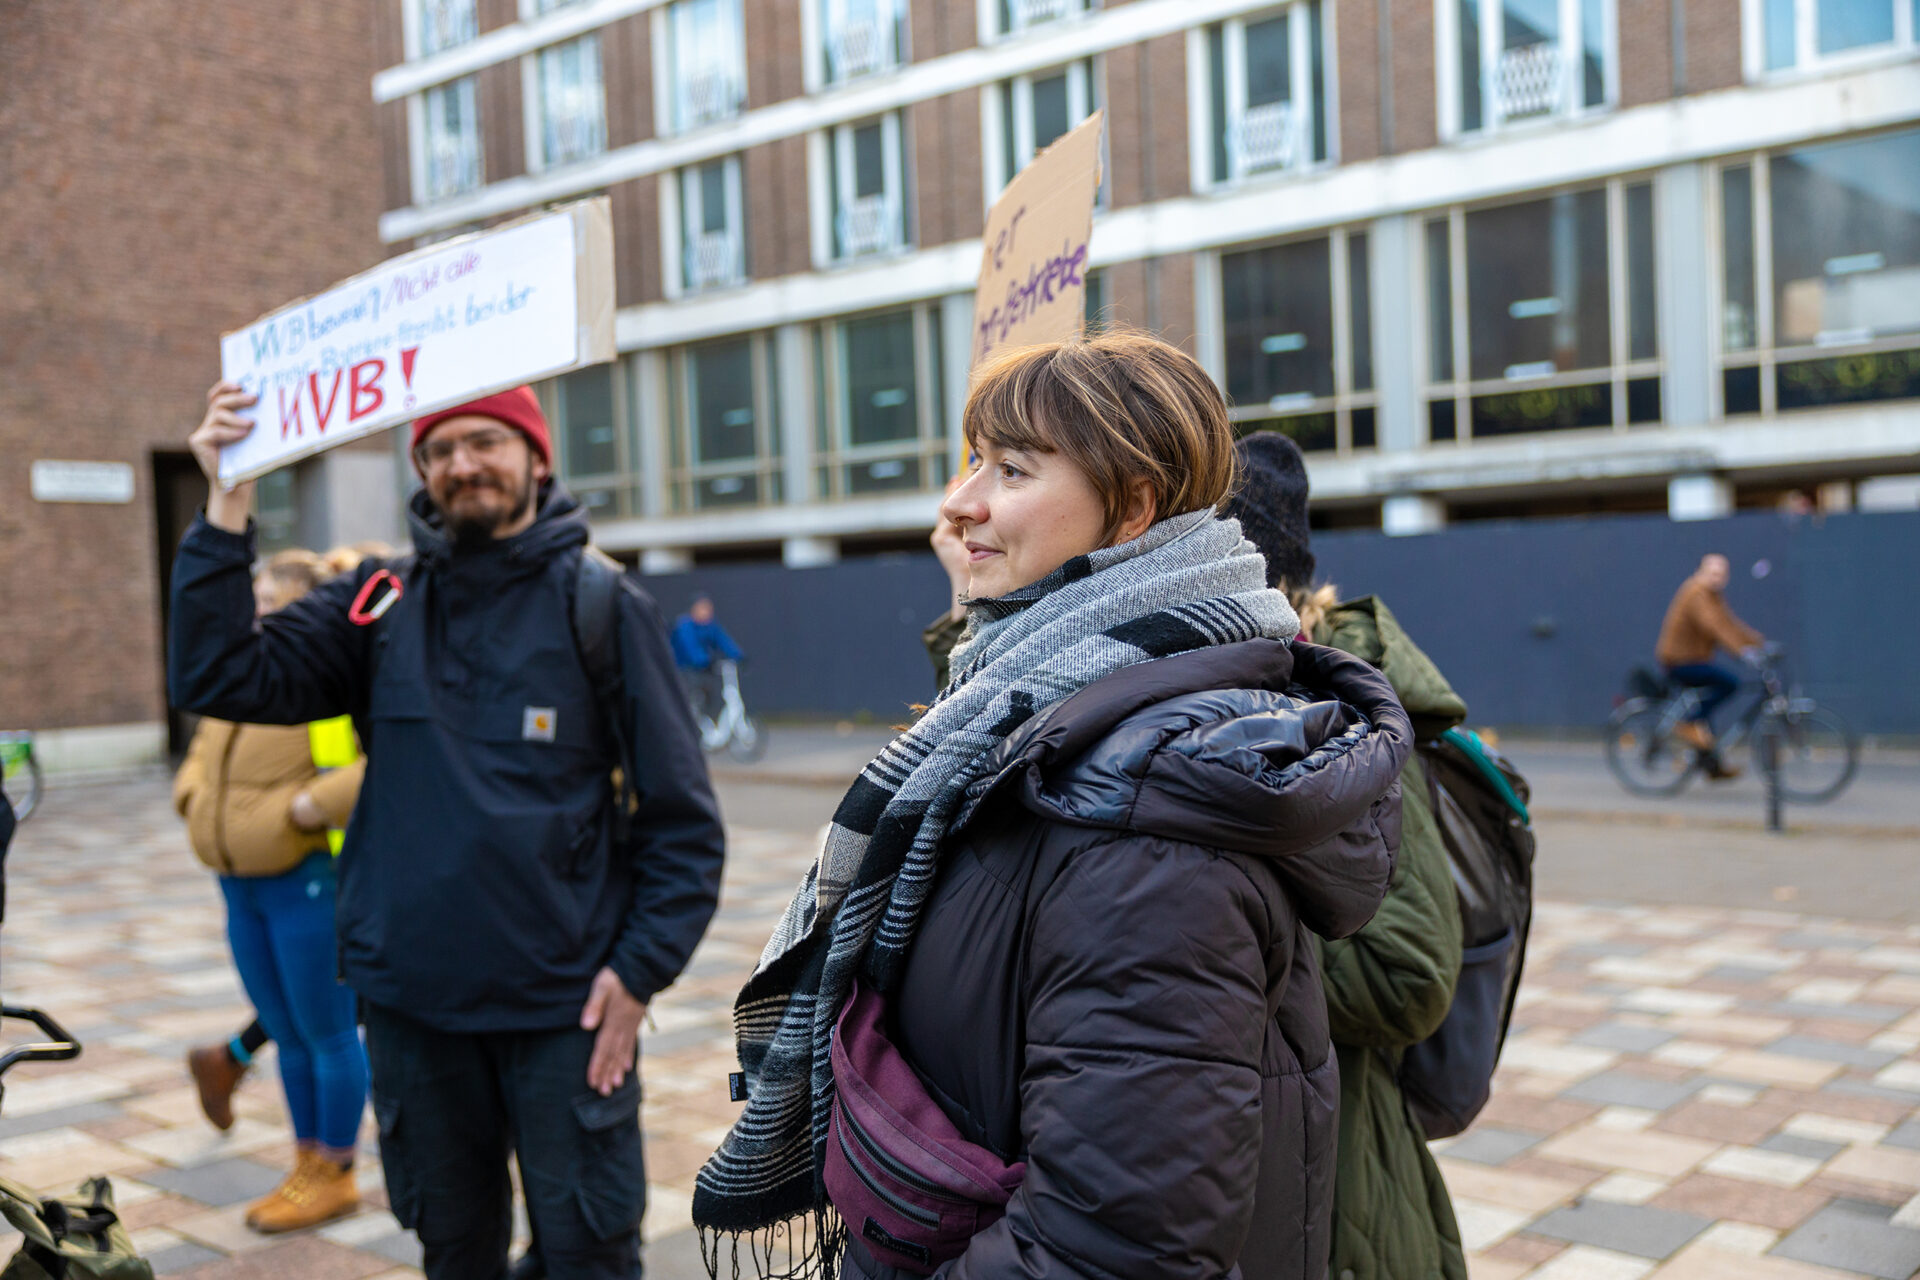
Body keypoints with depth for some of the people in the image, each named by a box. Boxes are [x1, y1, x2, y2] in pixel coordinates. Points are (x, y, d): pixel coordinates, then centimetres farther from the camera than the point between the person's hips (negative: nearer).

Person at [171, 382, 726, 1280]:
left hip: (564, 1007, -3)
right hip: (411, 1003, 3)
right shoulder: (378, 605, 4)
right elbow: (220, 678, -8)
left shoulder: (603, 606, -5)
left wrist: (641, 970, -11)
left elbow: (681, 818, -5)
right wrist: (227, 506, -13)